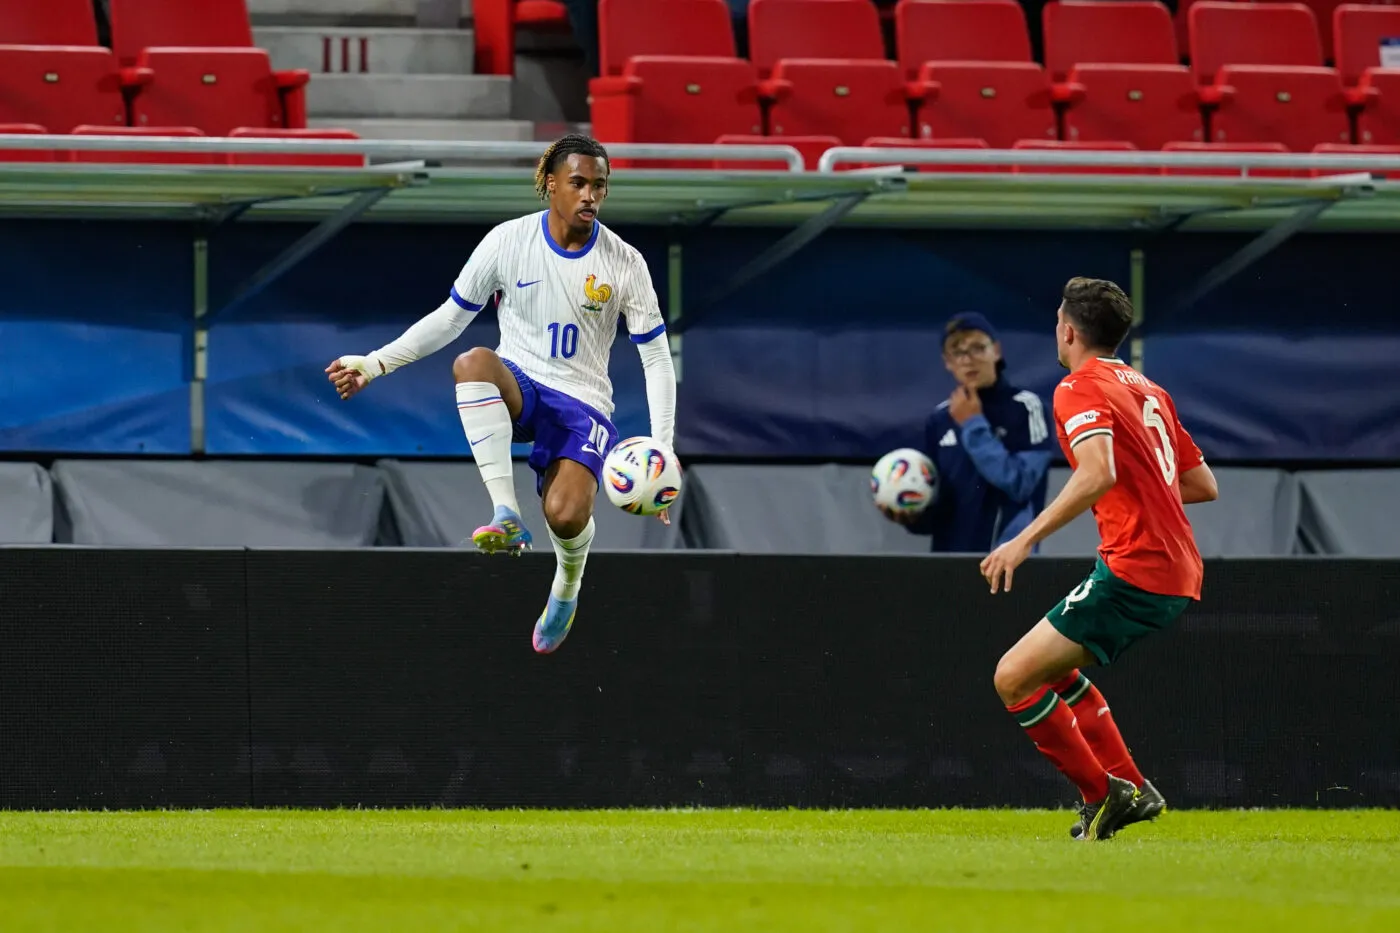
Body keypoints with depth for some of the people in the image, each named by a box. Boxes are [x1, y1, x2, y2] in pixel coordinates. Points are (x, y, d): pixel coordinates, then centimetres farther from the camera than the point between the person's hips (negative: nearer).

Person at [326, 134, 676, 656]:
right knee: (472, 362, -38)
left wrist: (662, 449, -11)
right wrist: (375, 363, -1)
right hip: (516, 388, 1)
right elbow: (449, 319, 6)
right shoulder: (508, 241, -4)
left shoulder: (624, 264, -6)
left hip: (582, 403, -1)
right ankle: (507, 517, -40)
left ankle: (567, 586, 13)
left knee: (566, 516, -29)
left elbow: (656, 359, -1)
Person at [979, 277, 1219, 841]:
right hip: (1178, 570, 9)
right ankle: (1130, 788, 18)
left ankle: (1103, 795, -4)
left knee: (1015, 678, -8)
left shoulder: (1080, 389, -7)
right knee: (1052, 666, 26)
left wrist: (1025, 540, -28)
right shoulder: (1147, 390, 19)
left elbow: (1097, 474, -26)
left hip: (1134, 571, -9)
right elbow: (1204, 486, 21)